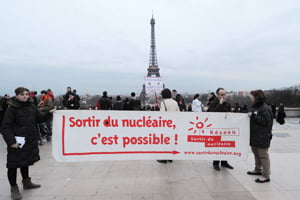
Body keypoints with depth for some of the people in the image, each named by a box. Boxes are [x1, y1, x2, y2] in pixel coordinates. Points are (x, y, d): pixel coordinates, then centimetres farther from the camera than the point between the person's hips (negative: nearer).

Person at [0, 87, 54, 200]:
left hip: (30, 140, 6)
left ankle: (26, 182, 37)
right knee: (13, 164, 4)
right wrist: (11, 141, -22)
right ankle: (14, 188, 21)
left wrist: (49, 113, -3)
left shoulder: (31, 107, 5)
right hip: (16, 142, -6)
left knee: (25, 161, 21)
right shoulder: (12, 109, -12)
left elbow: (40, 119, 14)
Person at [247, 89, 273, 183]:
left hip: (262, 137, -10)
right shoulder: (254, 107, 13)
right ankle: (258, 169, 38)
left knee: (263, 155, -3)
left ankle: (266, 176, 7)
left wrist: (253, 115, -24)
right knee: (256, 153, 21)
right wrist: (248, 115, 6)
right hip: (254, 136, 10)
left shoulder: (264, 109, -17)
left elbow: (265, 121, -24)